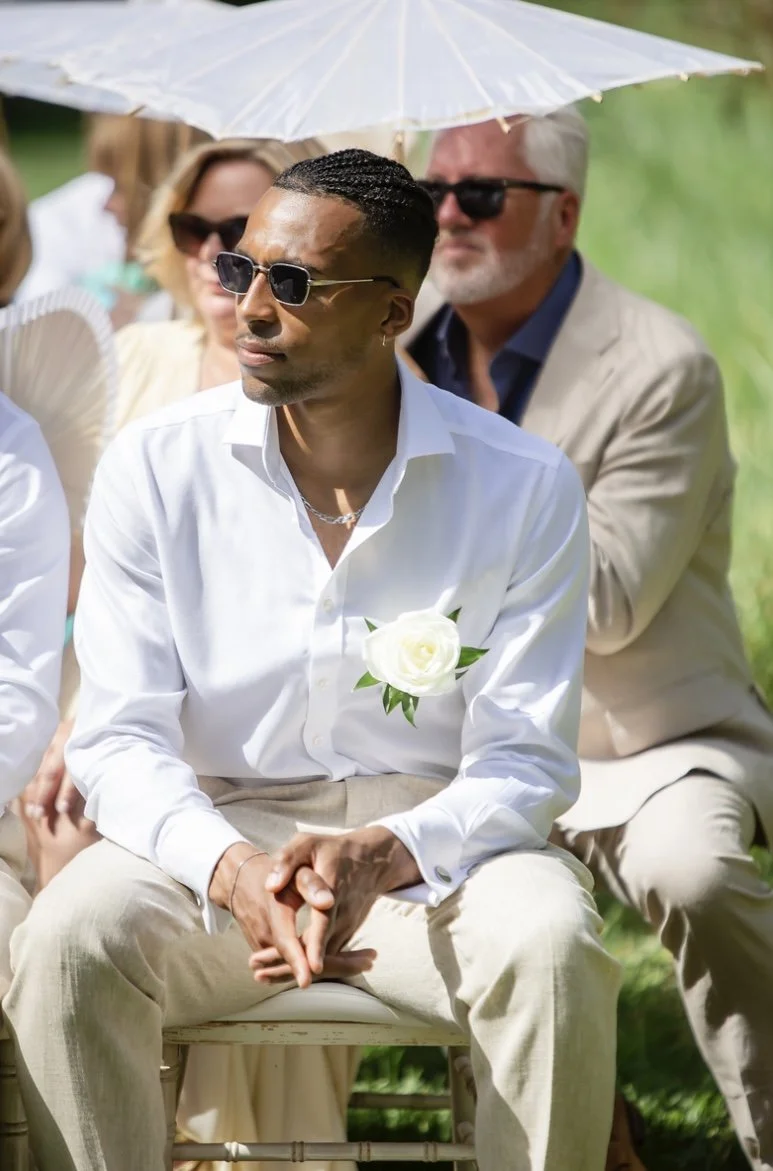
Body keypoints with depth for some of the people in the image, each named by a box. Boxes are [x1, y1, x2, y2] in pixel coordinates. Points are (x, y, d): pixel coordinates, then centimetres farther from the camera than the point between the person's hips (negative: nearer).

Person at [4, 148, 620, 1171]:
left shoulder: (525, 488, -4)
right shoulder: (155, 469, -1)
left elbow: (524, 763, -5)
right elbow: (119, 739, -4)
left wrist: (383, 857, -27)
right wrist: (232, 869, -26)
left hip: (434, 845, -1)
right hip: (213, 839, 1)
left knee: (553, 950, -33)